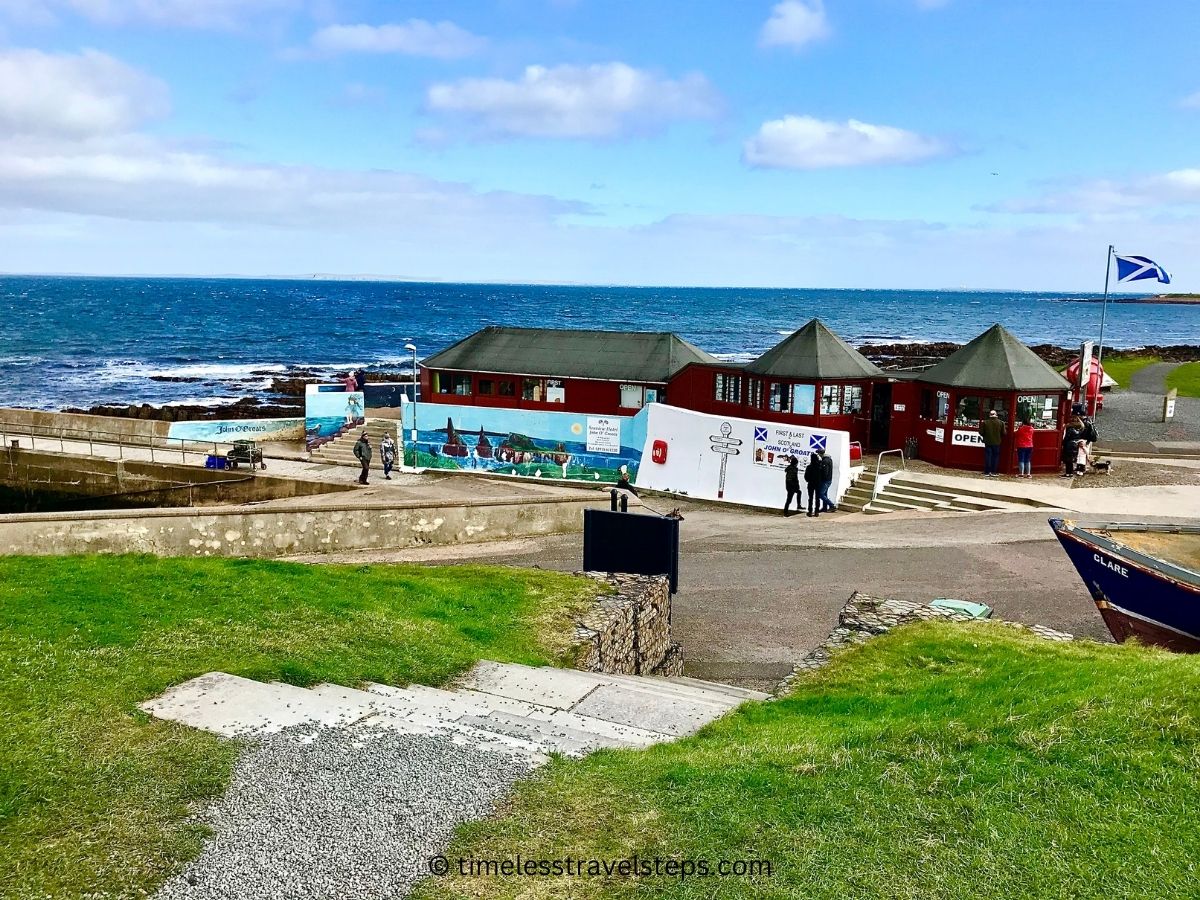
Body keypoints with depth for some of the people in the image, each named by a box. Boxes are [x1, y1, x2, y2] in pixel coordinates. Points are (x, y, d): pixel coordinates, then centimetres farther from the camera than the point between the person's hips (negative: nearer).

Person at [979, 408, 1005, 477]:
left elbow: (981, 432, -5)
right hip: (997, 443, 0)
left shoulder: (985, 422, -8)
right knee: (995, 457, 8)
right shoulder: (1000, 423, -6)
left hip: (988, 442, 0)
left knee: (988, 457, 5)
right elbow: (1003, 433, -4)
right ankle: (994, 472, 8)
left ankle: (987, 472, 3)